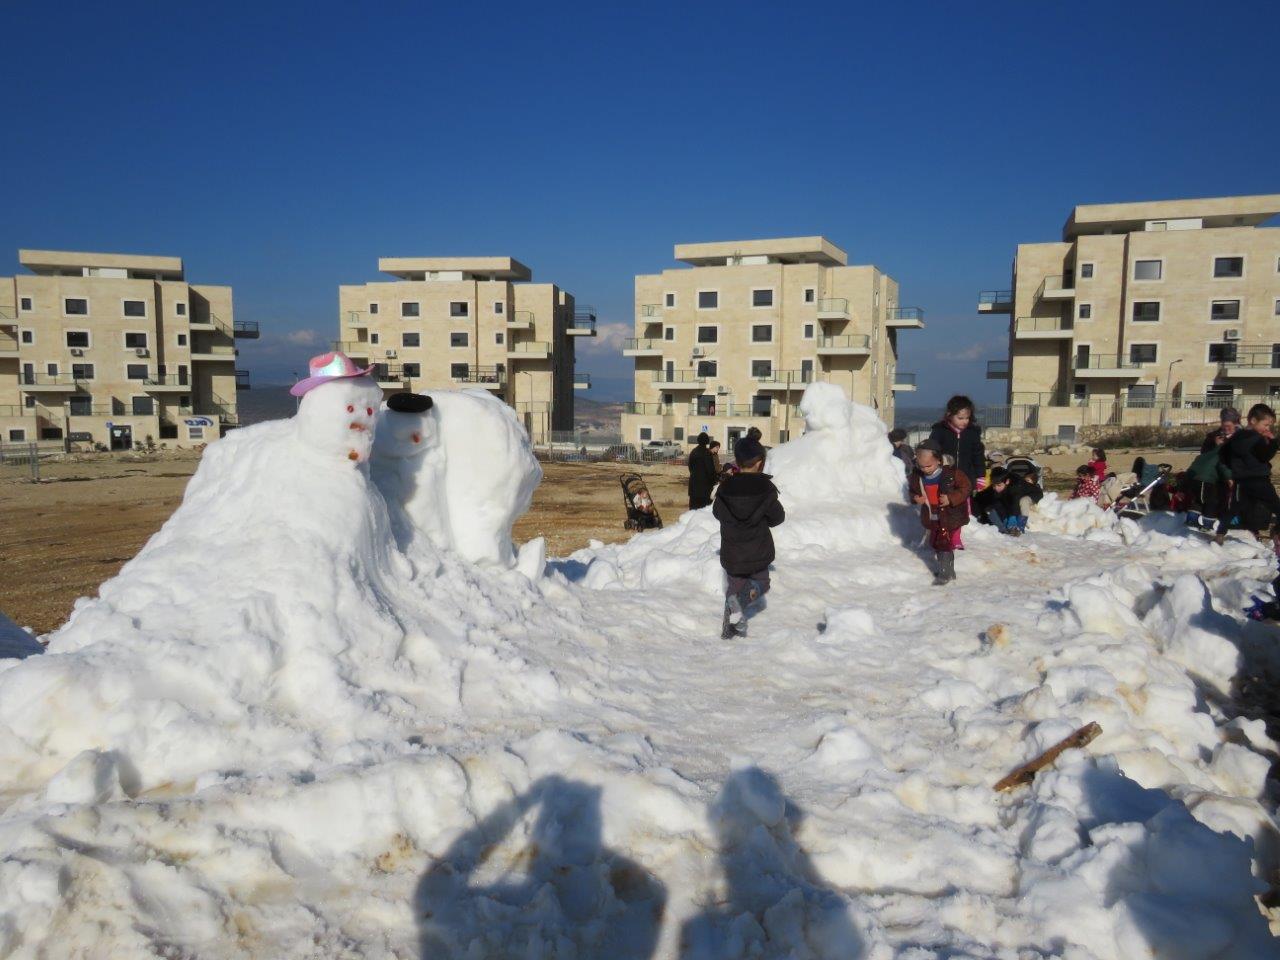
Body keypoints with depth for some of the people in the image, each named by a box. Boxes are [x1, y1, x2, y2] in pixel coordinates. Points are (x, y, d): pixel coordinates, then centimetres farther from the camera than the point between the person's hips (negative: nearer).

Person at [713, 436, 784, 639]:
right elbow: (778, 517, -3)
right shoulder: (765, 488, -14)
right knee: (760, 583, 18)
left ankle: (729, 631, 6)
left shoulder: (725, 488, -9)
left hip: (732, 554, 2)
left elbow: (717, 513, 5)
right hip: (758, 554, -2)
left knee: (735, 586, 17)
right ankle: (741, 600, -13)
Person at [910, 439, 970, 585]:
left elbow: (966, 488, -12)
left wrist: (951, 498, -24)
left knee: (945, 544, -8)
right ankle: (948, 570, 33)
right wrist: (915, 498, -10)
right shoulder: (917, 476, -4)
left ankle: (945, 573, 4)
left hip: (950, 517, -6)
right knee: (936, 543, 16)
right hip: (932, 517, 6)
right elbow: (913, 491, 12)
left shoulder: (952, 473, -19)